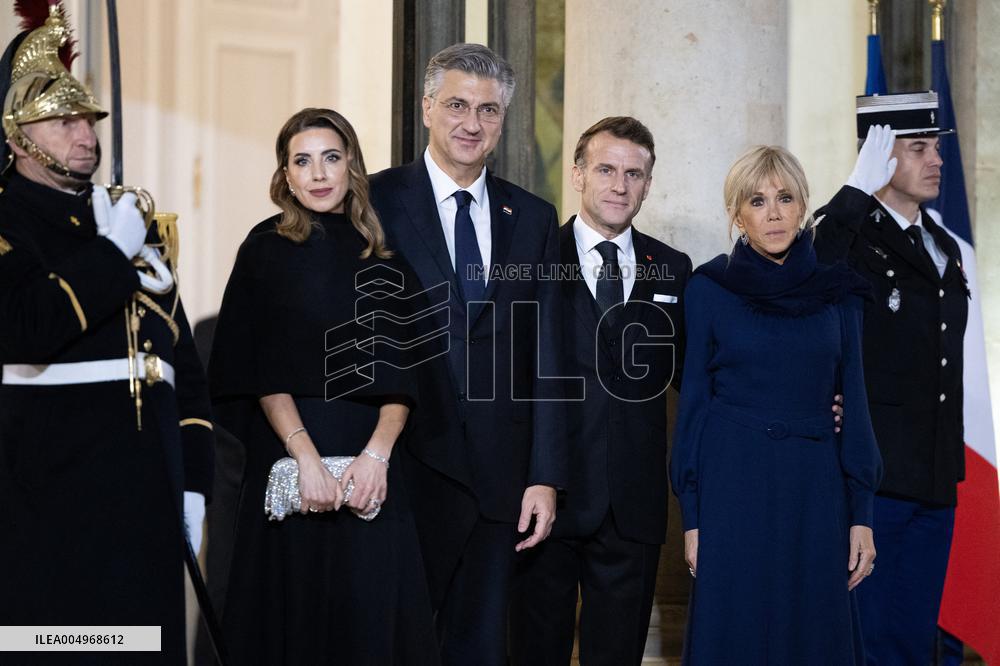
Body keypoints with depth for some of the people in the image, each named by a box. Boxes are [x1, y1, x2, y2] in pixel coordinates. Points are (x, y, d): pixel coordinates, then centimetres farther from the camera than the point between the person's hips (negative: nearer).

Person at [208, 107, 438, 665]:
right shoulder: (268, 248, 3)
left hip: (373, 467, 2)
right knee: (296, 614, 2)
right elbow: (262, 372, -6)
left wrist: (378, 452, -12)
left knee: (374, 616, 1)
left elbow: (401, 375, 4)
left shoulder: (383, 258, 10)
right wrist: (306, 456, -18)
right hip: (290, 454, -2)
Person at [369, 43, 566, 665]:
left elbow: (545, 357, 8)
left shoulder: (534, 218, 10)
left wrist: (545, 476, 3)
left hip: (497, 475, 4)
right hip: (406, 467, -3)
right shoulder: (376, 202, -2)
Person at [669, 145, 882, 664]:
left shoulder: (837, 290, 6)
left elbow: (853, 401, 6)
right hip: (733, 485, -2)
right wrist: (692, 518, -3)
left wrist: (861, 514, 1)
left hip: (815, 489, 2)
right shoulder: (708, 288, 0)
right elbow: (693, 401, 1)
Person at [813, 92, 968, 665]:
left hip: (935, 483, 8)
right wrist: (859, 190, -28)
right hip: (872, 476, -7)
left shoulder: (945, 248, 15)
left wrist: (951, 465, 16)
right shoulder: (850, 238, -10)